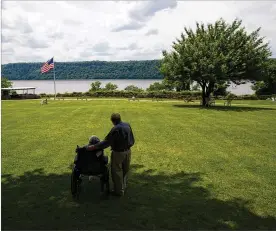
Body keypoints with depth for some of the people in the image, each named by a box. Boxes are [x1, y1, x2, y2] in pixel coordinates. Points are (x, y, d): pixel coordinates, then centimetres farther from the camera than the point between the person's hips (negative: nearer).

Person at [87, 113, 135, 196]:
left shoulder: (115, 129, -23)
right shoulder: (127, 125, -2)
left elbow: (107, 142, -24)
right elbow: (132, 140, 6)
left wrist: (94, 147, -20)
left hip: (118, 153, -7)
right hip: (128, 151, 7)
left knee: (117, 172, 9)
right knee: (125, 170, 22)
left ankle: (119, 191, 20)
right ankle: (124, 187, 38)